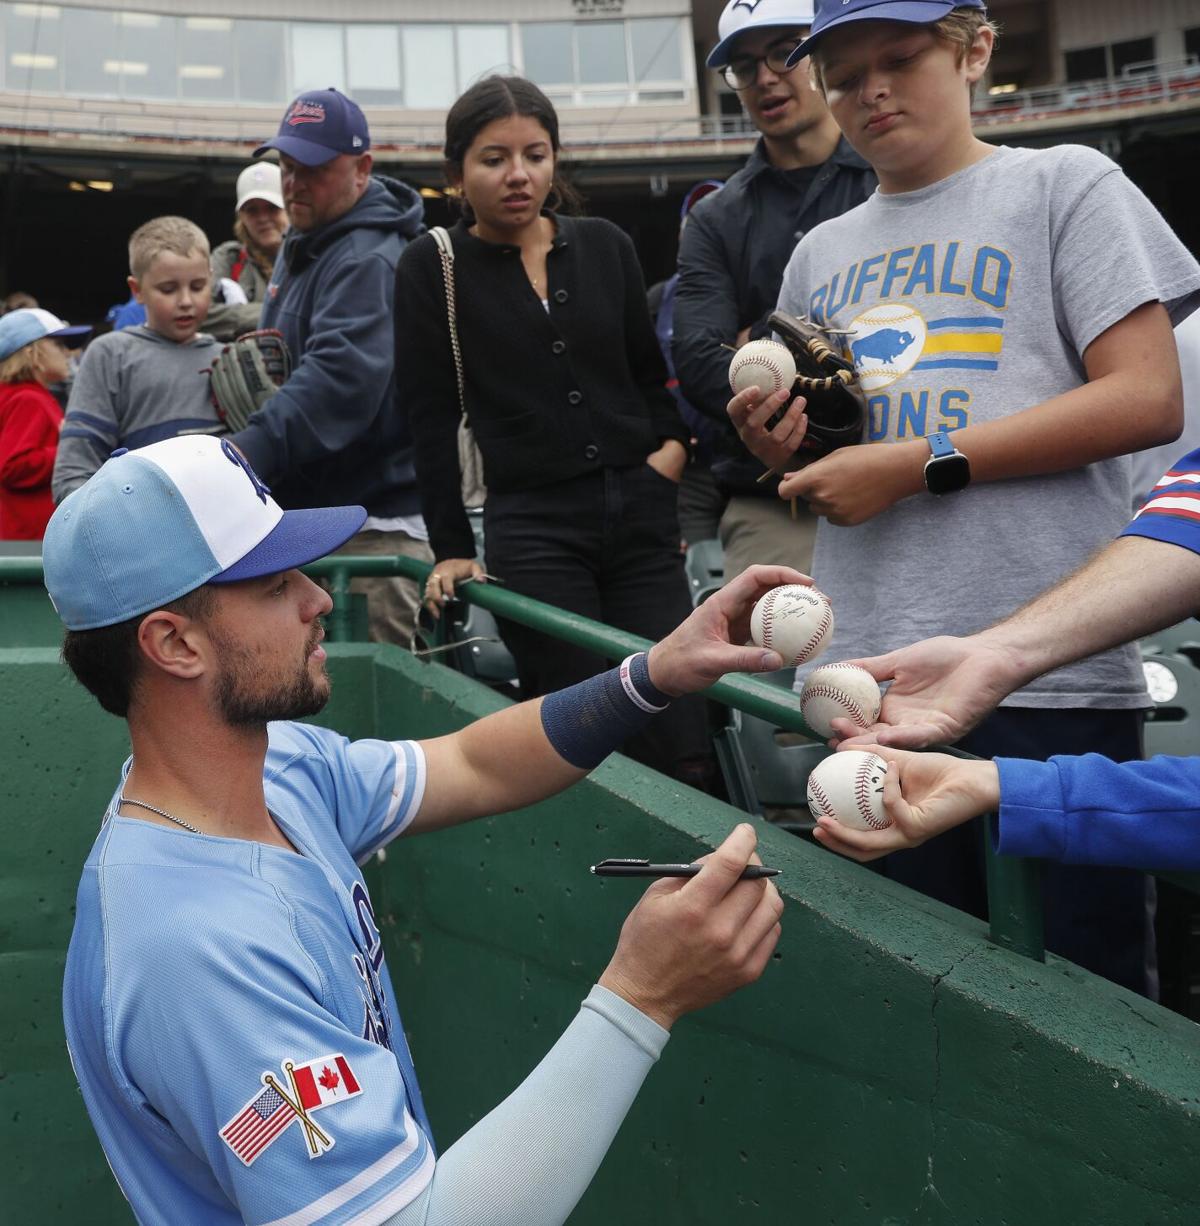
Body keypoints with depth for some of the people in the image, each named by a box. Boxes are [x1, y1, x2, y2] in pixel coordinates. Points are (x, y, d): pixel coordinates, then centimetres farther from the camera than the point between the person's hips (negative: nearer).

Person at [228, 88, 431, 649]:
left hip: (371, 525, -10)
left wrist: (250, 453, -40)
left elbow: (340, 378, -32)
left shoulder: (370, 260, -17)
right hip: (302, 512, 10)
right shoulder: (299, 246, 16)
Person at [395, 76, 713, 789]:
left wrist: (674, 442, 0)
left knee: (685, 754, -2)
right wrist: (452, 547, -2)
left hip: (643, 514, 3)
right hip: (532, 526, -3)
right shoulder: (434, 268, 2)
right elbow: (432, 419, 1)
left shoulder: (605, 246, 11)